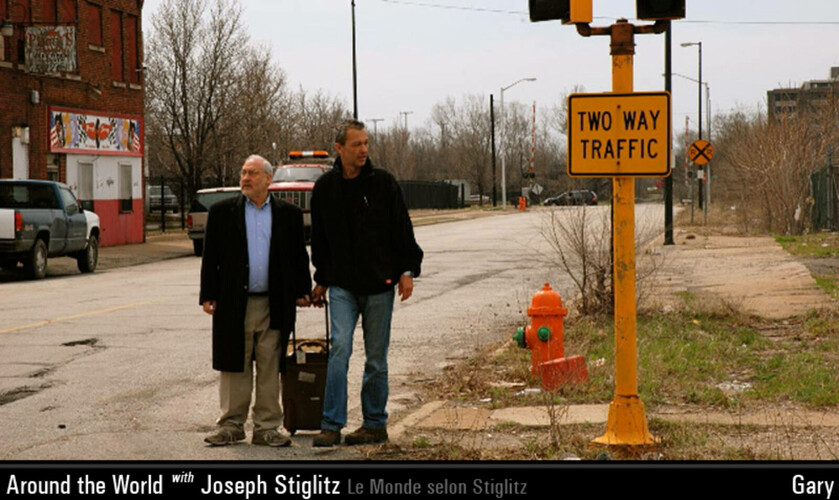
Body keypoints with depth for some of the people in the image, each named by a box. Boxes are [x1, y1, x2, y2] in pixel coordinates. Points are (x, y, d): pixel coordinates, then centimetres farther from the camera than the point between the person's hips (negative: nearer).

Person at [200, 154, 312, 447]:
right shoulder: (222, 212, 6)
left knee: (270, 369, 4)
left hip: (273, 305, 1)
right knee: (234, 368, 3)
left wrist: (301, 291, 7)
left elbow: (299, 257, 13)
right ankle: (232, 425, 12)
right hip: (234, 304, 0)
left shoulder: (289, 214, 8)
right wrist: (208, 296, 0)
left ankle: (266, 428, 11)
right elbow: (210, 257, 6)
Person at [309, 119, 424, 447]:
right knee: (340, 347, -12)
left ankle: (375, 424, 17)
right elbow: (319, 238, 15)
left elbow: (402, 230, 2)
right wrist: (321, 280, 17)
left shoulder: (383, 183, 0)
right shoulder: (325, 188, 5)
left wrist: (407, 270, -4)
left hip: (380, 284, -1)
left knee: (376, 358, 5)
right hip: (342, 286, 1)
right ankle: (331, 425, -11)